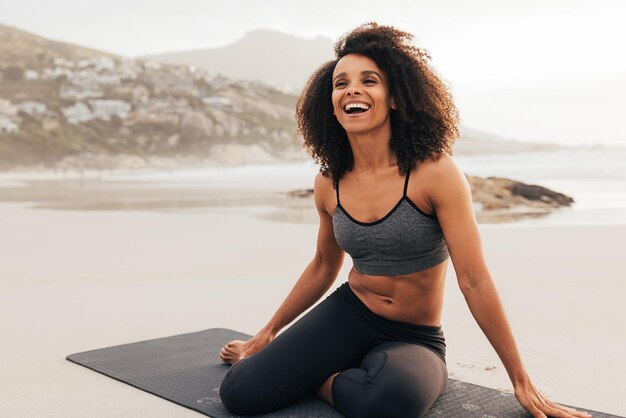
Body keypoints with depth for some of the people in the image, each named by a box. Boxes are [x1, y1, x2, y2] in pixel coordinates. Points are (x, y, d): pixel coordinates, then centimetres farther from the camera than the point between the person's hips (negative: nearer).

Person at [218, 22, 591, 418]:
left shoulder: (434, 172, -17)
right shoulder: (329, 184, -2)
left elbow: (474, 280, -16)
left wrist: (522, 382, -12)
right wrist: (267, 334, 21)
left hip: (415, 340, -2)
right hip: (347, 316, 3)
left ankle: (325, 380, -5)